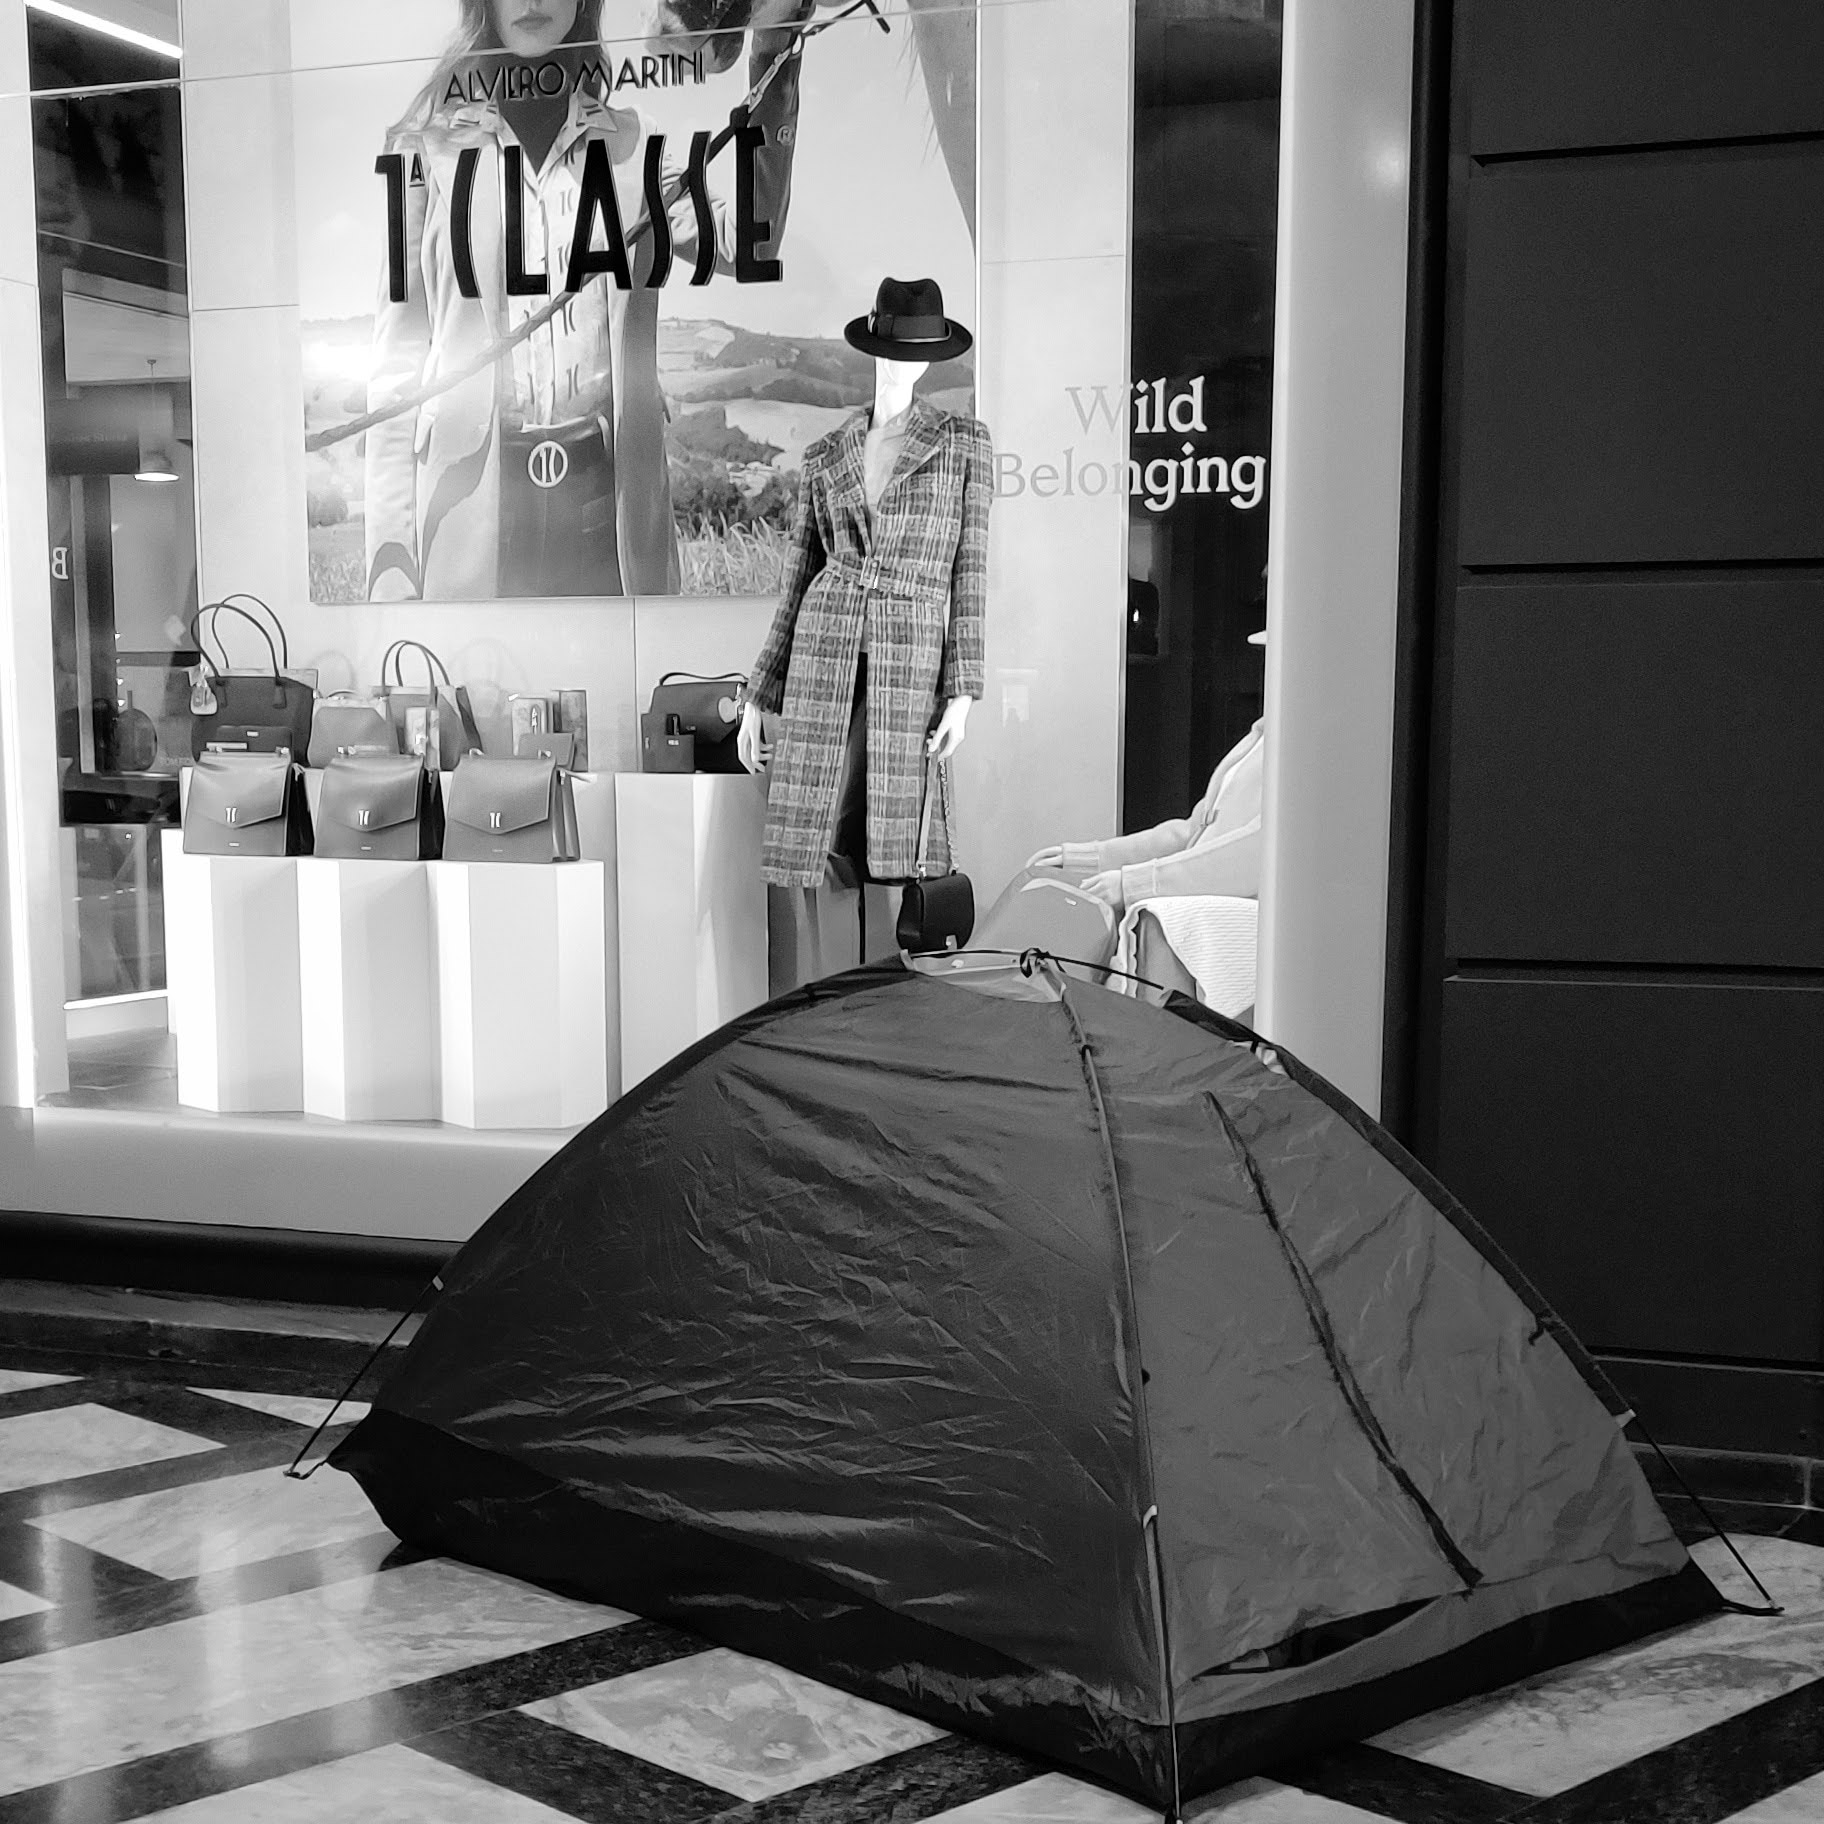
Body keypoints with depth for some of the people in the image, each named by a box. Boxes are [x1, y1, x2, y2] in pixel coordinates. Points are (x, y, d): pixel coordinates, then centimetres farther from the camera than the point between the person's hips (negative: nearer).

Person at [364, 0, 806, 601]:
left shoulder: (628, 141, 10)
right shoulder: (430, 145, 5)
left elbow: (741, 242, -6)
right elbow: (398, 361, 3)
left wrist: (774, 64, -12)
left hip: (607, 488, 2)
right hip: (475, 489, -1)